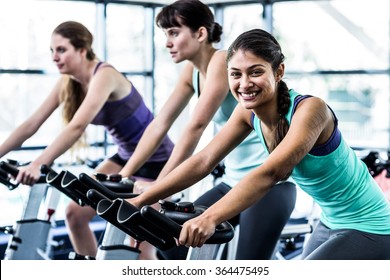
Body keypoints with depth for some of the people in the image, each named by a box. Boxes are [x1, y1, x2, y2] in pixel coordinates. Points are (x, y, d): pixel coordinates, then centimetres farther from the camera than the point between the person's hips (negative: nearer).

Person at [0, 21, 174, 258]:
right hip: (127, 157, 8)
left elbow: (77, 127, -40)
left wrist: (38, 165, -48)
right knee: (76, 214, 2)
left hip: (155, 159, -8)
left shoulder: (104, 76, -27)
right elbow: (32, 124, -4)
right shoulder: (68, 82, -2)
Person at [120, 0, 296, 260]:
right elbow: (159, 126, 5)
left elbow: (196, 127, -26)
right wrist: (123, 175, -2)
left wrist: (160, 185, -30)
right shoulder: (191, 71, 7)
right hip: (235, 181, 9)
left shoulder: (222, 61, -18)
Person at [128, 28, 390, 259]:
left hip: (368, 231, -8)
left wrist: (210, 218, -51)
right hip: (331, 223, 8)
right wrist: (139, 201, -13)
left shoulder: (309, 109, -27)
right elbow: (203, 161, -7)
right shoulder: (248, 111, -6)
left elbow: (271, 172, -40)